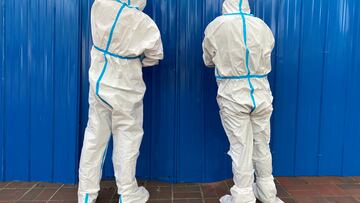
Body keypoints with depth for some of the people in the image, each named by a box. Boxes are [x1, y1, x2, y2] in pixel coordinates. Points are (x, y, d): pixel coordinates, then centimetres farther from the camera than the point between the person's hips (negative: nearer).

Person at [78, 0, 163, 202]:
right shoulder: (142, 23, -18)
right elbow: (155, 55, -4)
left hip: (98, 83, 5)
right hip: (124, 89, -4)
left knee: (95, 136, 12)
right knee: (127, 140, 8)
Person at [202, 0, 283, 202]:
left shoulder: (215, 27, -4)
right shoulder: (263, 26, 3)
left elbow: (209, 61, 7)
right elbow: (265, 59, 10)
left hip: (233, 96, -3)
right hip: (260, 93, 3)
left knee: (241, 148, 5)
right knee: (262, 145, 16)